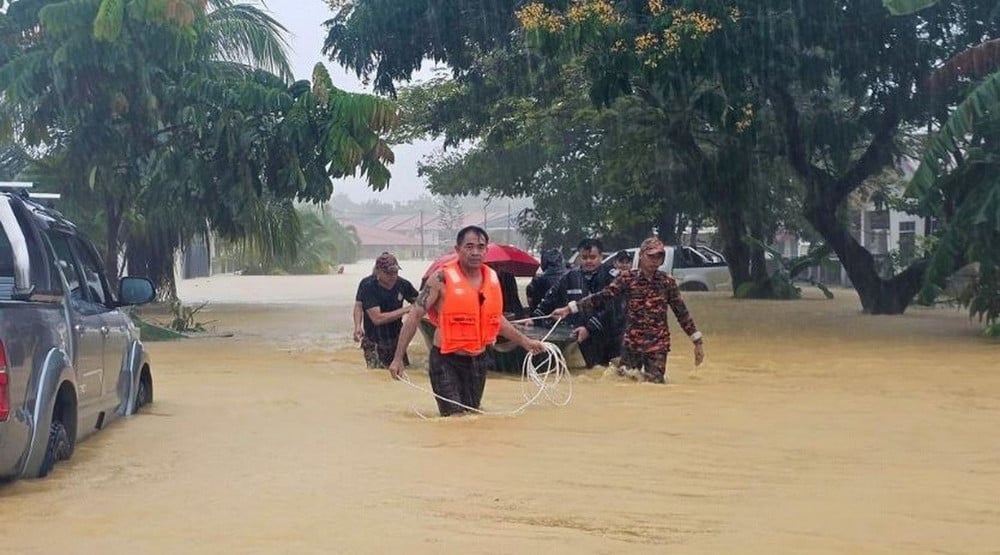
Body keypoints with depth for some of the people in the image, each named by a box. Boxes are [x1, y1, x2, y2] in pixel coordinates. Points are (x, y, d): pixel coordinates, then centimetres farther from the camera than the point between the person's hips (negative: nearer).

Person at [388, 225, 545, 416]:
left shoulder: (492, 278, 4)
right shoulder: (442, 279, -13)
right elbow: (415, 316, -12)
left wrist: (525, 342, 24)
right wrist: (398, 358, -18)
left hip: (478, 360, 6)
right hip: (447, 361, -6)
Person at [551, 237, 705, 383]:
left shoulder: (667, 282, -1)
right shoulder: (627, 278, -4)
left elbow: (681, 312, 2)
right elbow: (601, 297, -9)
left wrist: (698, 341, 1)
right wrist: (569, 309, -17)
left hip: (658, 343, 0)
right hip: (632, 341, 0)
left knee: (654, 380, -6)